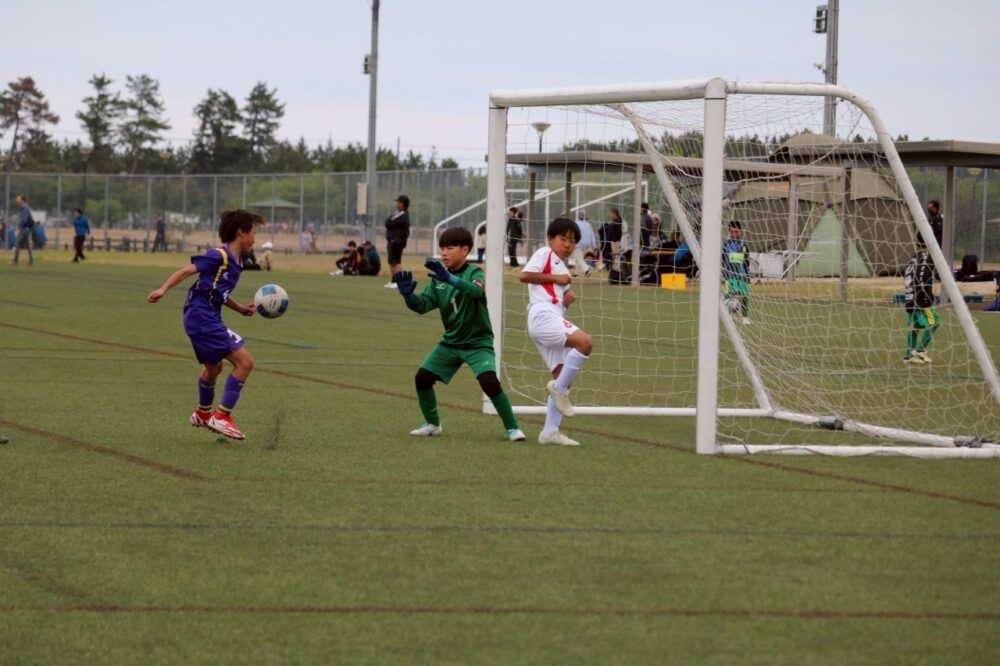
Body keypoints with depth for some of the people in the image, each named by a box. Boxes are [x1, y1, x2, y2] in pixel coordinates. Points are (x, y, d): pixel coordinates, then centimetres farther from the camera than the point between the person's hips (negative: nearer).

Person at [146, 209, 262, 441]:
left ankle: (203, 414, 53)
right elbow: (187, 271, -17)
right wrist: (163, 289, -25)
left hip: (208, 319, 10)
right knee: (244, 361, -14)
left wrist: (241, 308, 12)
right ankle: (222, 417, -11)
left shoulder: (233, 262, 13)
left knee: (213, 367, 30)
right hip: (203, 318, -10)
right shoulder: (220, 256, -15)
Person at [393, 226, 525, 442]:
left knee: (489, 382, -23)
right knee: (422, 377, -2)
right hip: (450, 341, 6)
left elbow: (477, 290, -38)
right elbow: (423, 305, -5)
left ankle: (513, 428, -9)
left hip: (478, 342, -6)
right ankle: (432, 424, 18)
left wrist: (451, 279, -55)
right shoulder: (438, 278, 1)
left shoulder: (474, 273, -15)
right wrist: (408, 295, -27)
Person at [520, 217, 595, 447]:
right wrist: (555, 278, -11)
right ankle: (559, 387, -17)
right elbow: (524, 275, -12)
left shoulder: (563, 269, 28)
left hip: (554, 319, 10)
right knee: (584, 342, -28)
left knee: (563, 375, 4)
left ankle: (550, 431, 5)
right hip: (543, 314, -10)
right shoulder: (545, 254, 1)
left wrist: (568, 296, 8)